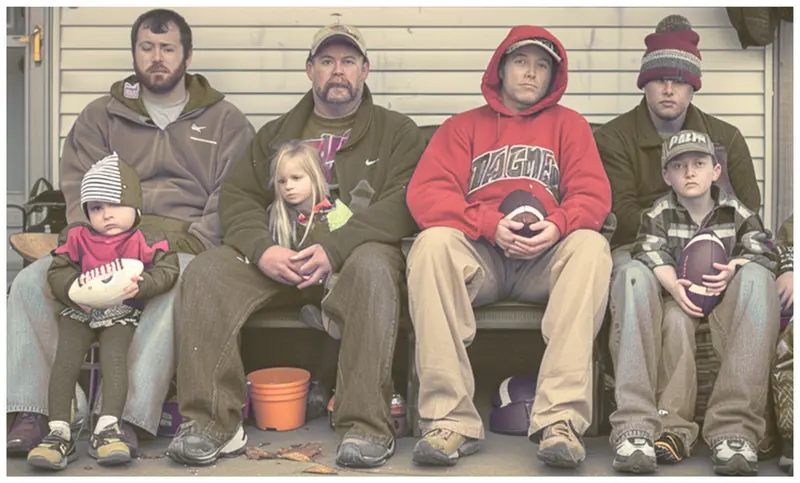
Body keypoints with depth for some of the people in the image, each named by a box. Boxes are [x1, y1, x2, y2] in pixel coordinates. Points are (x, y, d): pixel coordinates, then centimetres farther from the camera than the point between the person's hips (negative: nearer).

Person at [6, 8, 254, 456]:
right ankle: (29, 415, -25)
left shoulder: (225, 120, 14)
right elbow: (78, 188, 10)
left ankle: (126, 417, -41)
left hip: (187, 244, -3)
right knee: (31, 281, -22)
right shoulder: (102, 116, 20)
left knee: (177, 288, -38)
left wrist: (187, 246, -12)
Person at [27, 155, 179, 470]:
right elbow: (57, 271, 3)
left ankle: (107, 429, -22)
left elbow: (167, 270, -9)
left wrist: (139, 285, -27)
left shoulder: (146, 240, 1)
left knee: (114, 358, -22)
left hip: (122, 312, -2)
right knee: (66, 359, -15)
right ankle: (59, 433, -16)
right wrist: (74, 289, -18)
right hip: (79, 311, 2)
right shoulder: (76, 237, 8)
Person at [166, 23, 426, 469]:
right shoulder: (276, 134, 24)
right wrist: (261, 249, -12)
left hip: (355, 252, -3)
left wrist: (334, 249, -19)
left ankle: (368, 425, -35)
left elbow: (404, 204, -4)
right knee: (206, 271, -22)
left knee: (374, 265, -38)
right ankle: (213, 422, -23)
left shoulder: (395, 131, 13)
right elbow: (238, 197, 11)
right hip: (277, 258, 3)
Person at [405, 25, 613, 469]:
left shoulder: (568, 124, 21)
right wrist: (491, 225, -14)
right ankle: (451, 419, -35)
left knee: (591, 245, -32)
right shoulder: (464, 126, 18)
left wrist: (558, 226, -16)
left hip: (546, 258, 1)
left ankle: (561, 420, -38)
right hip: (478, 255, 0)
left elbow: (594, 194, 7)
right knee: (432, 242, -32)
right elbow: (425, 193, 2)